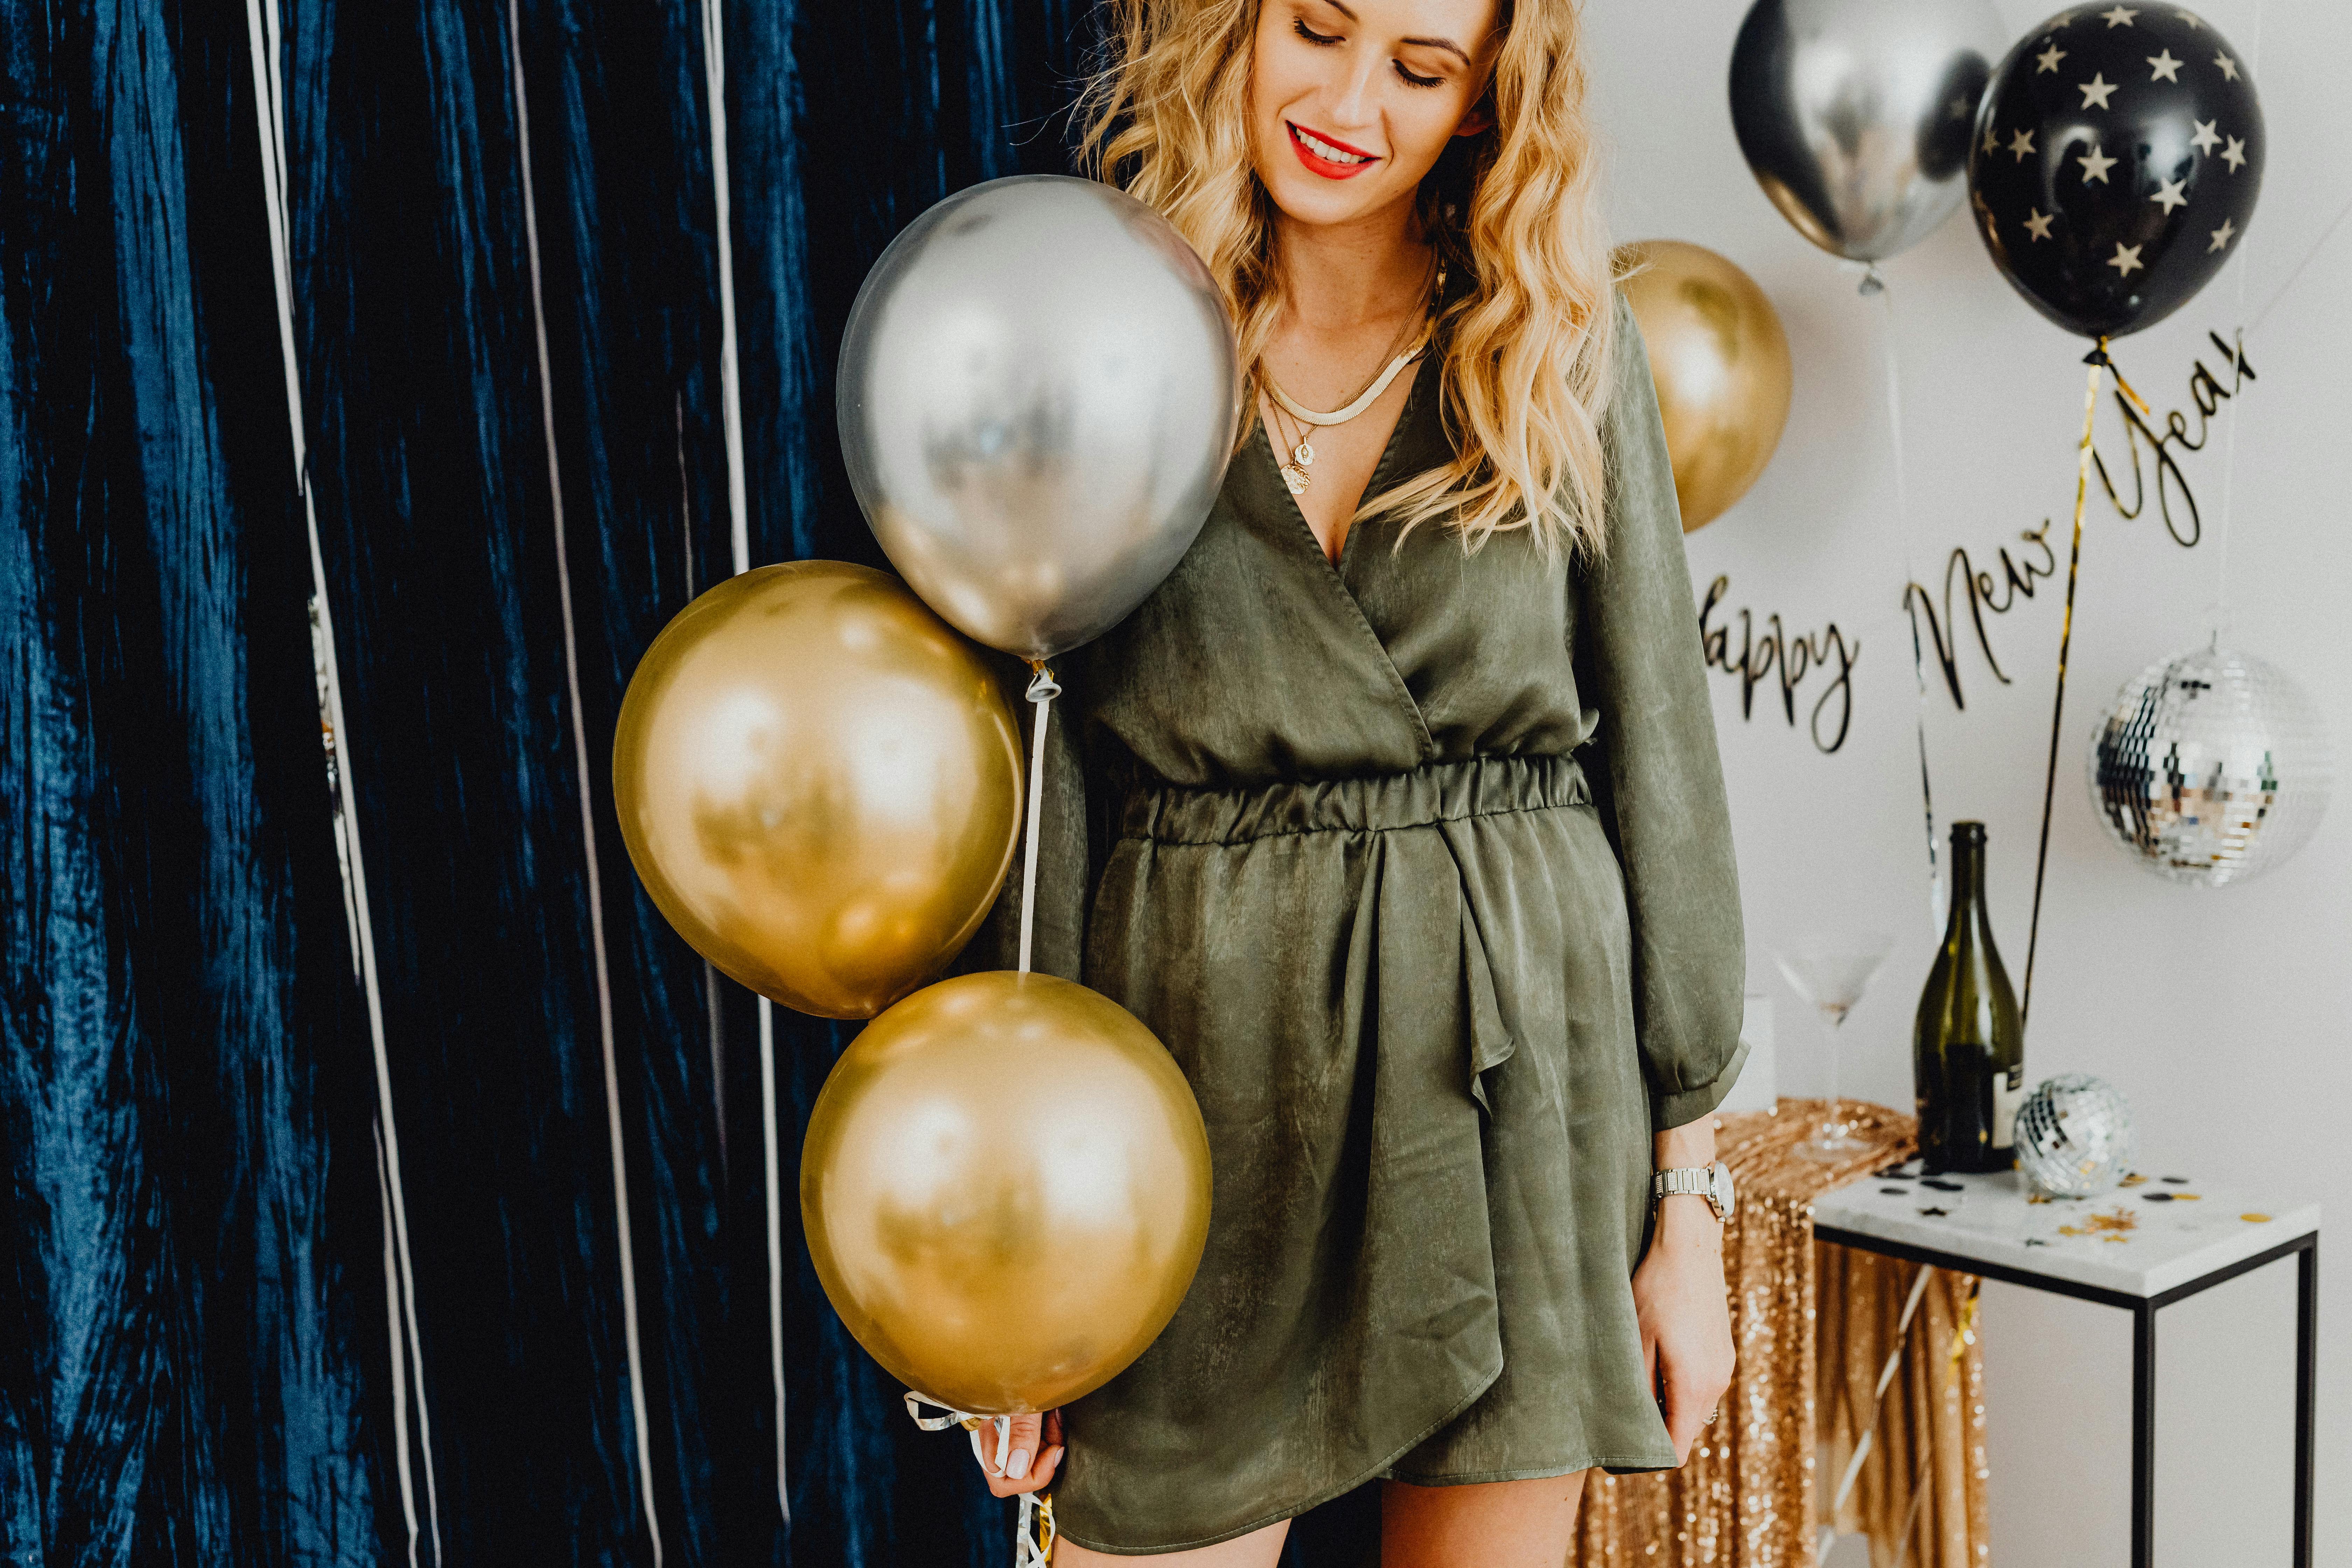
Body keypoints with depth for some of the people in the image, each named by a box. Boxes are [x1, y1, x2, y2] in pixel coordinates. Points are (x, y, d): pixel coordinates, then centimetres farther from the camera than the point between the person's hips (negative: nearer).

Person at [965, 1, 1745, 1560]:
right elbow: (1041, 780, 0)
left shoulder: (1565, 351, 2)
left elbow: (1662, 765, 3)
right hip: (1202, 1078, 0)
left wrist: (1690, 1198, 1)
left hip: (1521, 1079, 1)